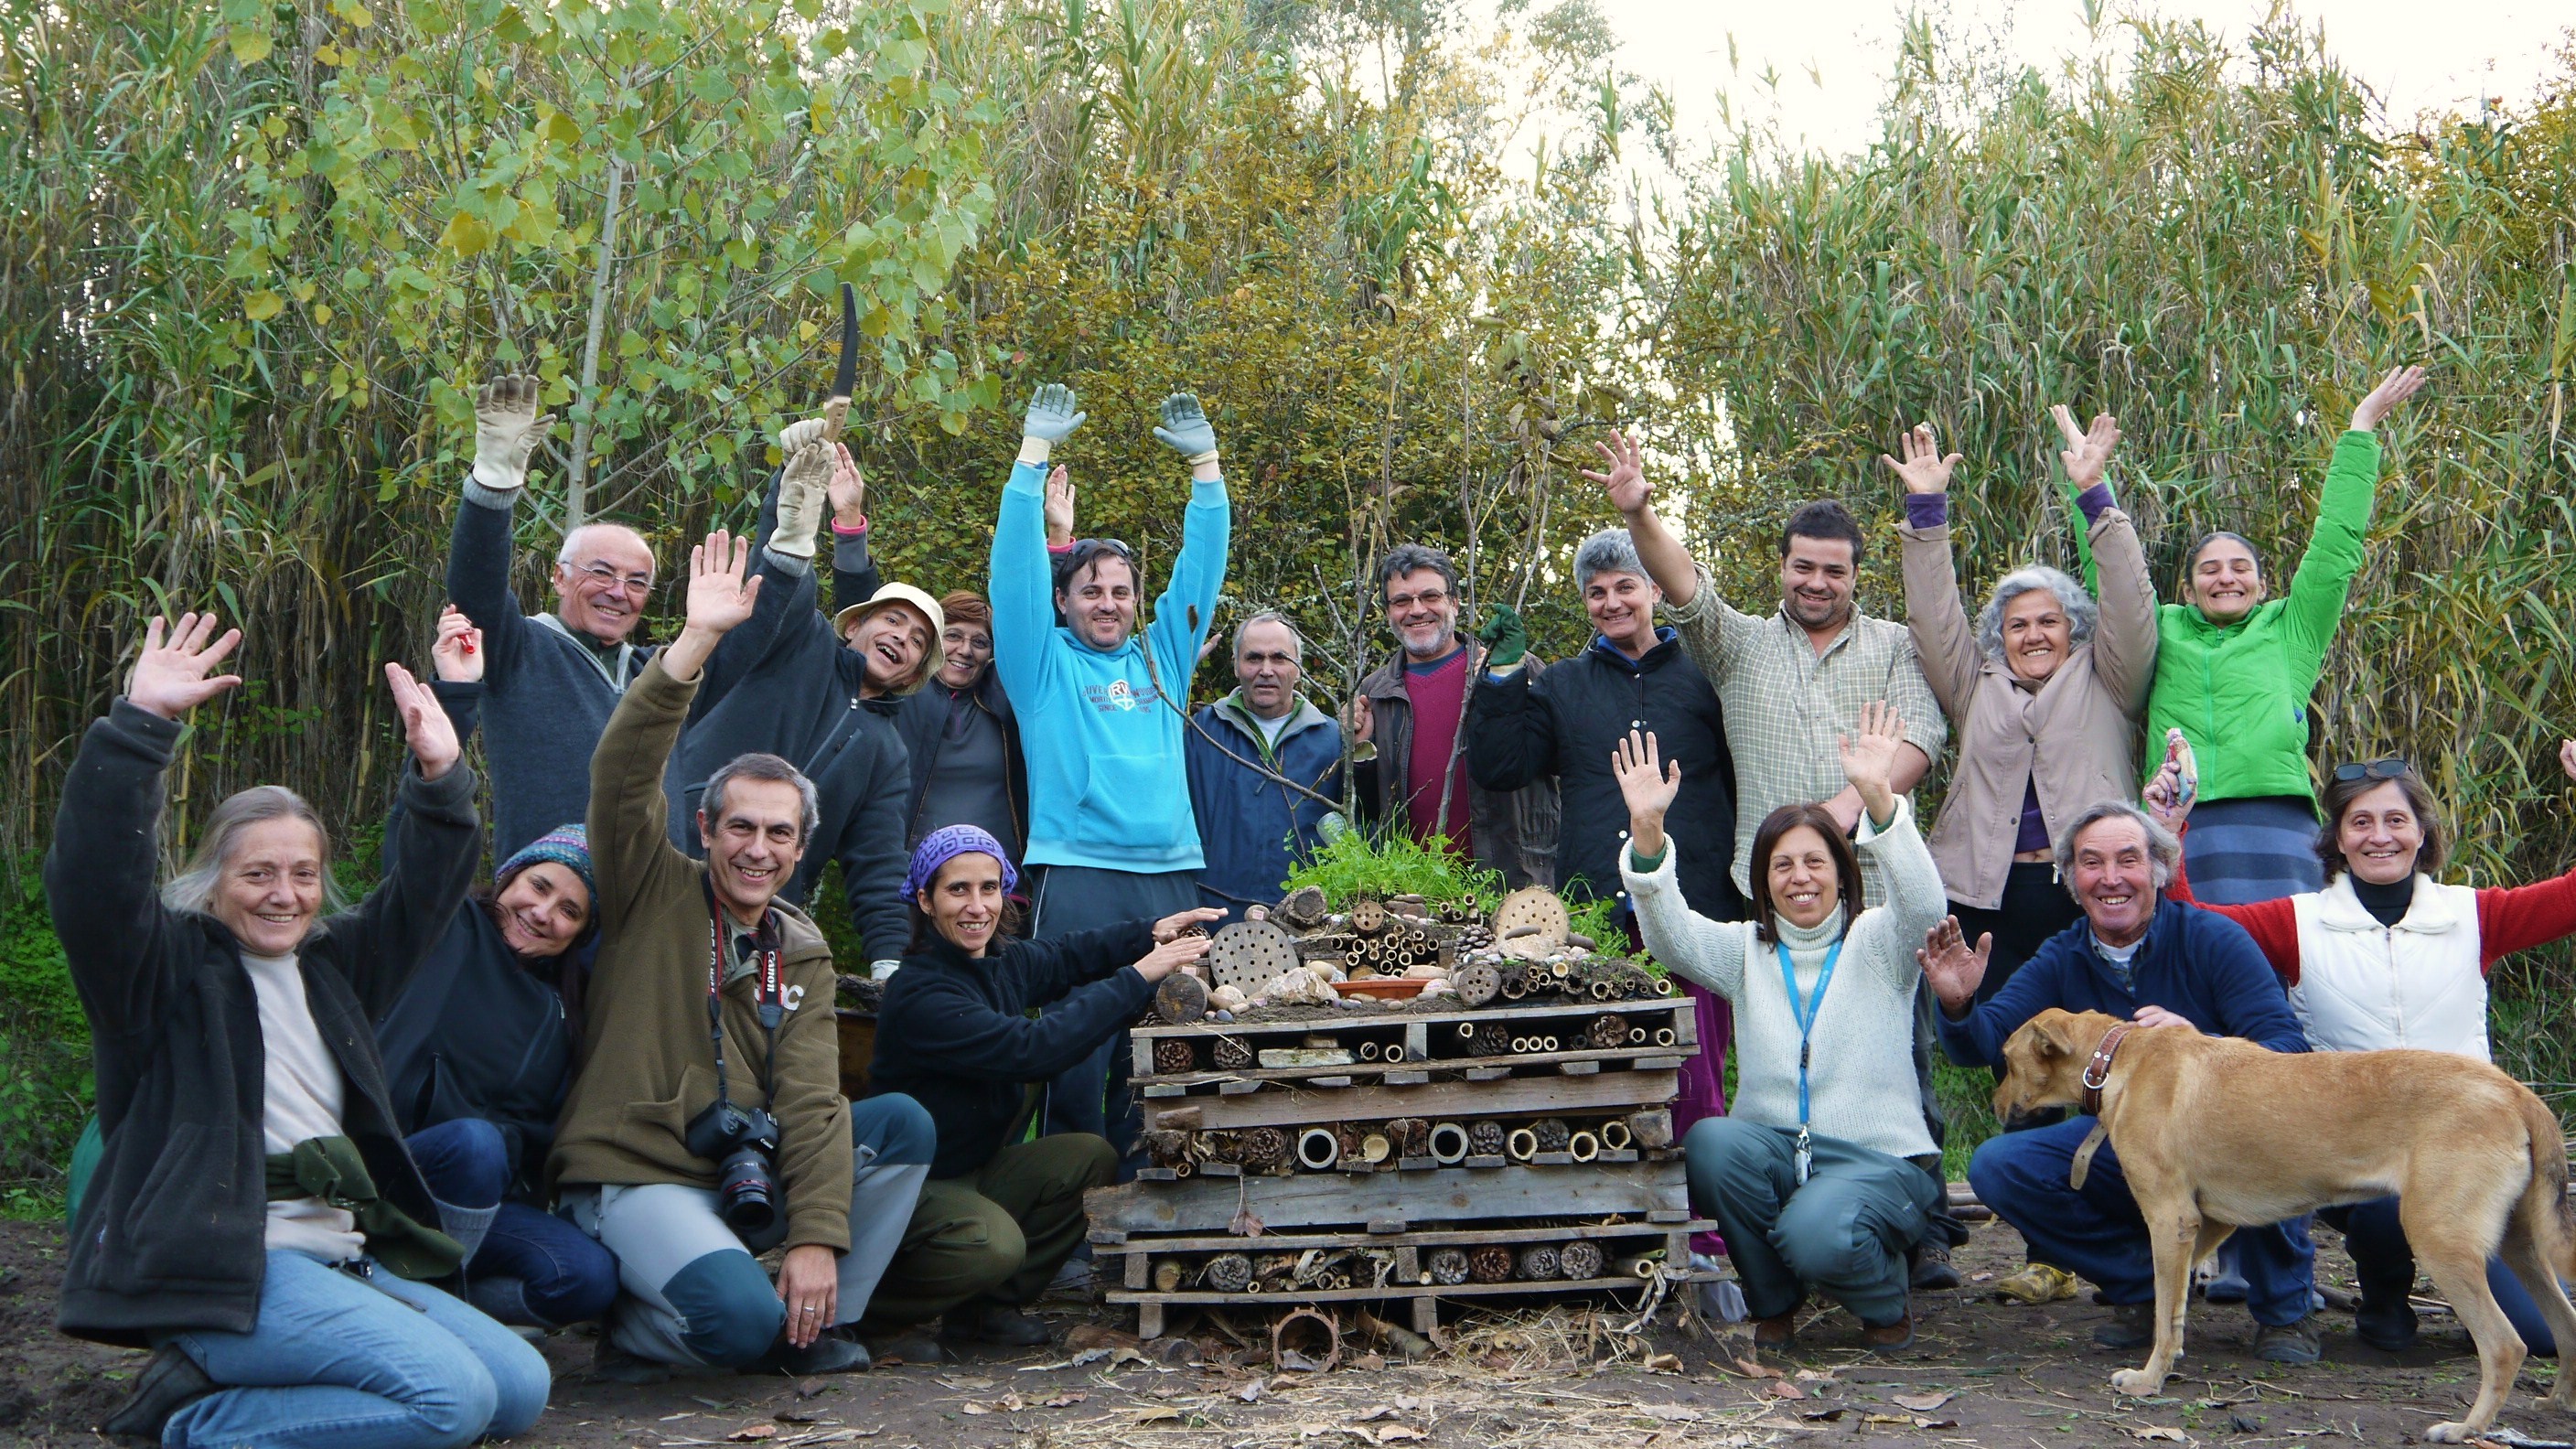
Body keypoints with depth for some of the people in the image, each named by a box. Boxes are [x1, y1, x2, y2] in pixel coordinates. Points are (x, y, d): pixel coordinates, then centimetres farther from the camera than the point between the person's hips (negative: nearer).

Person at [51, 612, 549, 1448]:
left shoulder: (328, 965, 19)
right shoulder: (170, 963, 0)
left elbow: (422, 897, 22)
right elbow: (94, 882, -17)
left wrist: (440, 776, 7)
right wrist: (141, 723, -24)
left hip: (346, 1260, 9)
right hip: (225, 1272, -8)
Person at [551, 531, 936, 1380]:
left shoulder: (803, 953, 9)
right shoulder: (654, 892, -1)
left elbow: (811, 1099, -3)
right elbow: (624, 772, -19)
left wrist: (817, 1238, -15)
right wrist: (696, 641, -28)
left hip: (745, 1173, 5)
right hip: (631, 1174, -5)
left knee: (903, 1123, -13)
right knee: (744, 1319, -29)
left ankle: (818, 1326, -4)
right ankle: (640, 1328, 4)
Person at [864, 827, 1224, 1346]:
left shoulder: (1001, 962, 1)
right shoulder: (920, 995, -25)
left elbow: (1068, 955, 21)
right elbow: (1031, 1050, -34)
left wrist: (1151, 934, 1)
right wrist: (1139, 978, -29)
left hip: (974, 1170, 9)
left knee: (1091, 1158, -5)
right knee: (993, 1243, -33)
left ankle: (987, 1304, 1)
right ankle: (862, 1301, -5)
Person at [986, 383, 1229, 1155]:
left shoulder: (1162, 657, 19)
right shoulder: (1045, 662, 9)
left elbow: (1202, 562, 17)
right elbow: (1018, 561, 2)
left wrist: (1205, 462, 10)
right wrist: (1035, 452, -2)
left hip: (1173, 875, 4)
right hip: (1078, 877, -4)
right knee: (1078, 1048, -7)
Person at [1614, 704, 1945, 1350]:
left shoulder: (1878, 943, 5)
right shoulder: (1747, 951, 13)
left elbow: (1924, 904, -18)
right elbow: (1672, 936, -5)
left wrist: (1877, 796, -33)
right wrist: (1647, 831, -22)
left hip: (1880, 1157, -3)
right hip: (1776, 1156, 4)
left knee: (1817, 1234, -34)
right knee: (1710, 1142, -30)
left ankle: (1886, 1302, 4)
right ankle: (1773, 1305, -4)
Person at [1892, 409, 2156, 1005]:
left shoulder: (2104, 683, 14)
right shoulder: (1978, 689, 20)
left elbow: (2130, 609, 2)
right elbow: (1934, 618, 13)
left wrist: (2094, 493, -6)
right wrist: (1926, 507, 6)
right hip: (1988, 894, 2)